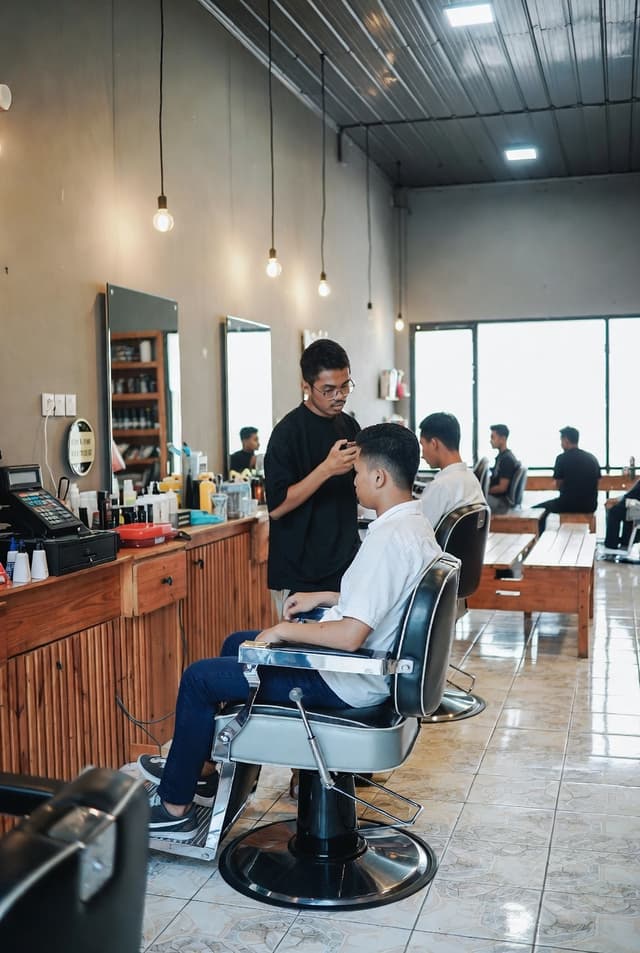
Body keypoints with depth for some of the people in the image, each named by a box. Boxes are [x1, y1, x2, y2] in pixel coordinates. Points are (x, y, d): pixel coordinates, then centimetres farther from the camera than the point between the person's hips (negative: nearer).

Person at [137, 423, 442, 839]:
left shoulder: (389, 539, -28)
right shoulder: (417, 526, 3)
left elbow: (350, 636, -32)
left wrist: (285, 630, -18)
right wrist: (325, 598, 13)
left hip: (347, 683, -10)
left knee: (199, 677, 0)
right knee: (236, 644, 24)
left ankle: (175, 806, 16)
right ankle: (201, 767, 33)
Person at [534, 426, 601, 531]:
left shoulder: (562, 458, -8)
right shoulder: (592, 458, 9)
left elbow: (558, 485, -2)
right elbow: (596, 481, 15)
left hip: (569, 504, -6)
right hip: (590, 506, 6)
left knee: (539, 510, 15)